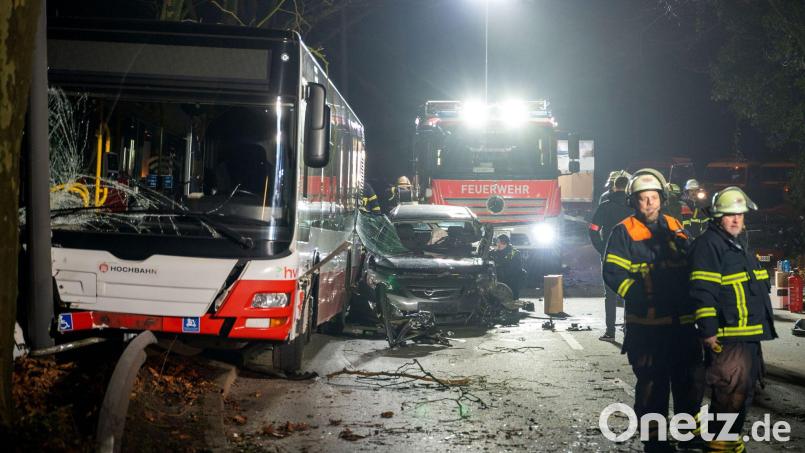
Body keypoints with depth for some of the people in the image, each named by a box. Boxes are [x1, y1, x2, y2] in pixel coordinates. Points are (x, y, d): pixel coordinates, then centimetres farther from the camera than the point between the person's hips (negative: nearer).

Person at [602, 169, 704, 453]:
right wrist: (641, 296, -19)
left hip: (682, 321, 5)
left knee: (691, 379, 14)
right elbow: (613, 273, -10)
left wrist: (690, 298, 8)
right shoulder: (624, 232, -3)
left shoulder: (675, 227, 13)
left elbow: (690, 266, 22)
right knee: (652, 385, -1)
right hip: (646, 323, -5)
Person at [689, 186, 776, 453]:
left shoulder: (740, 246, 20)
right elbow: (703, 291, -19)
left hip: (750, 336, 10)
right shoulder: (708, 244, -12)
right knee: (730, 396, -11)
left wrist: (763, 328, 28)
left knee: (743, 393, 17)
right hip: (726, 339, -10)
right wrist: (708, 331, -23)